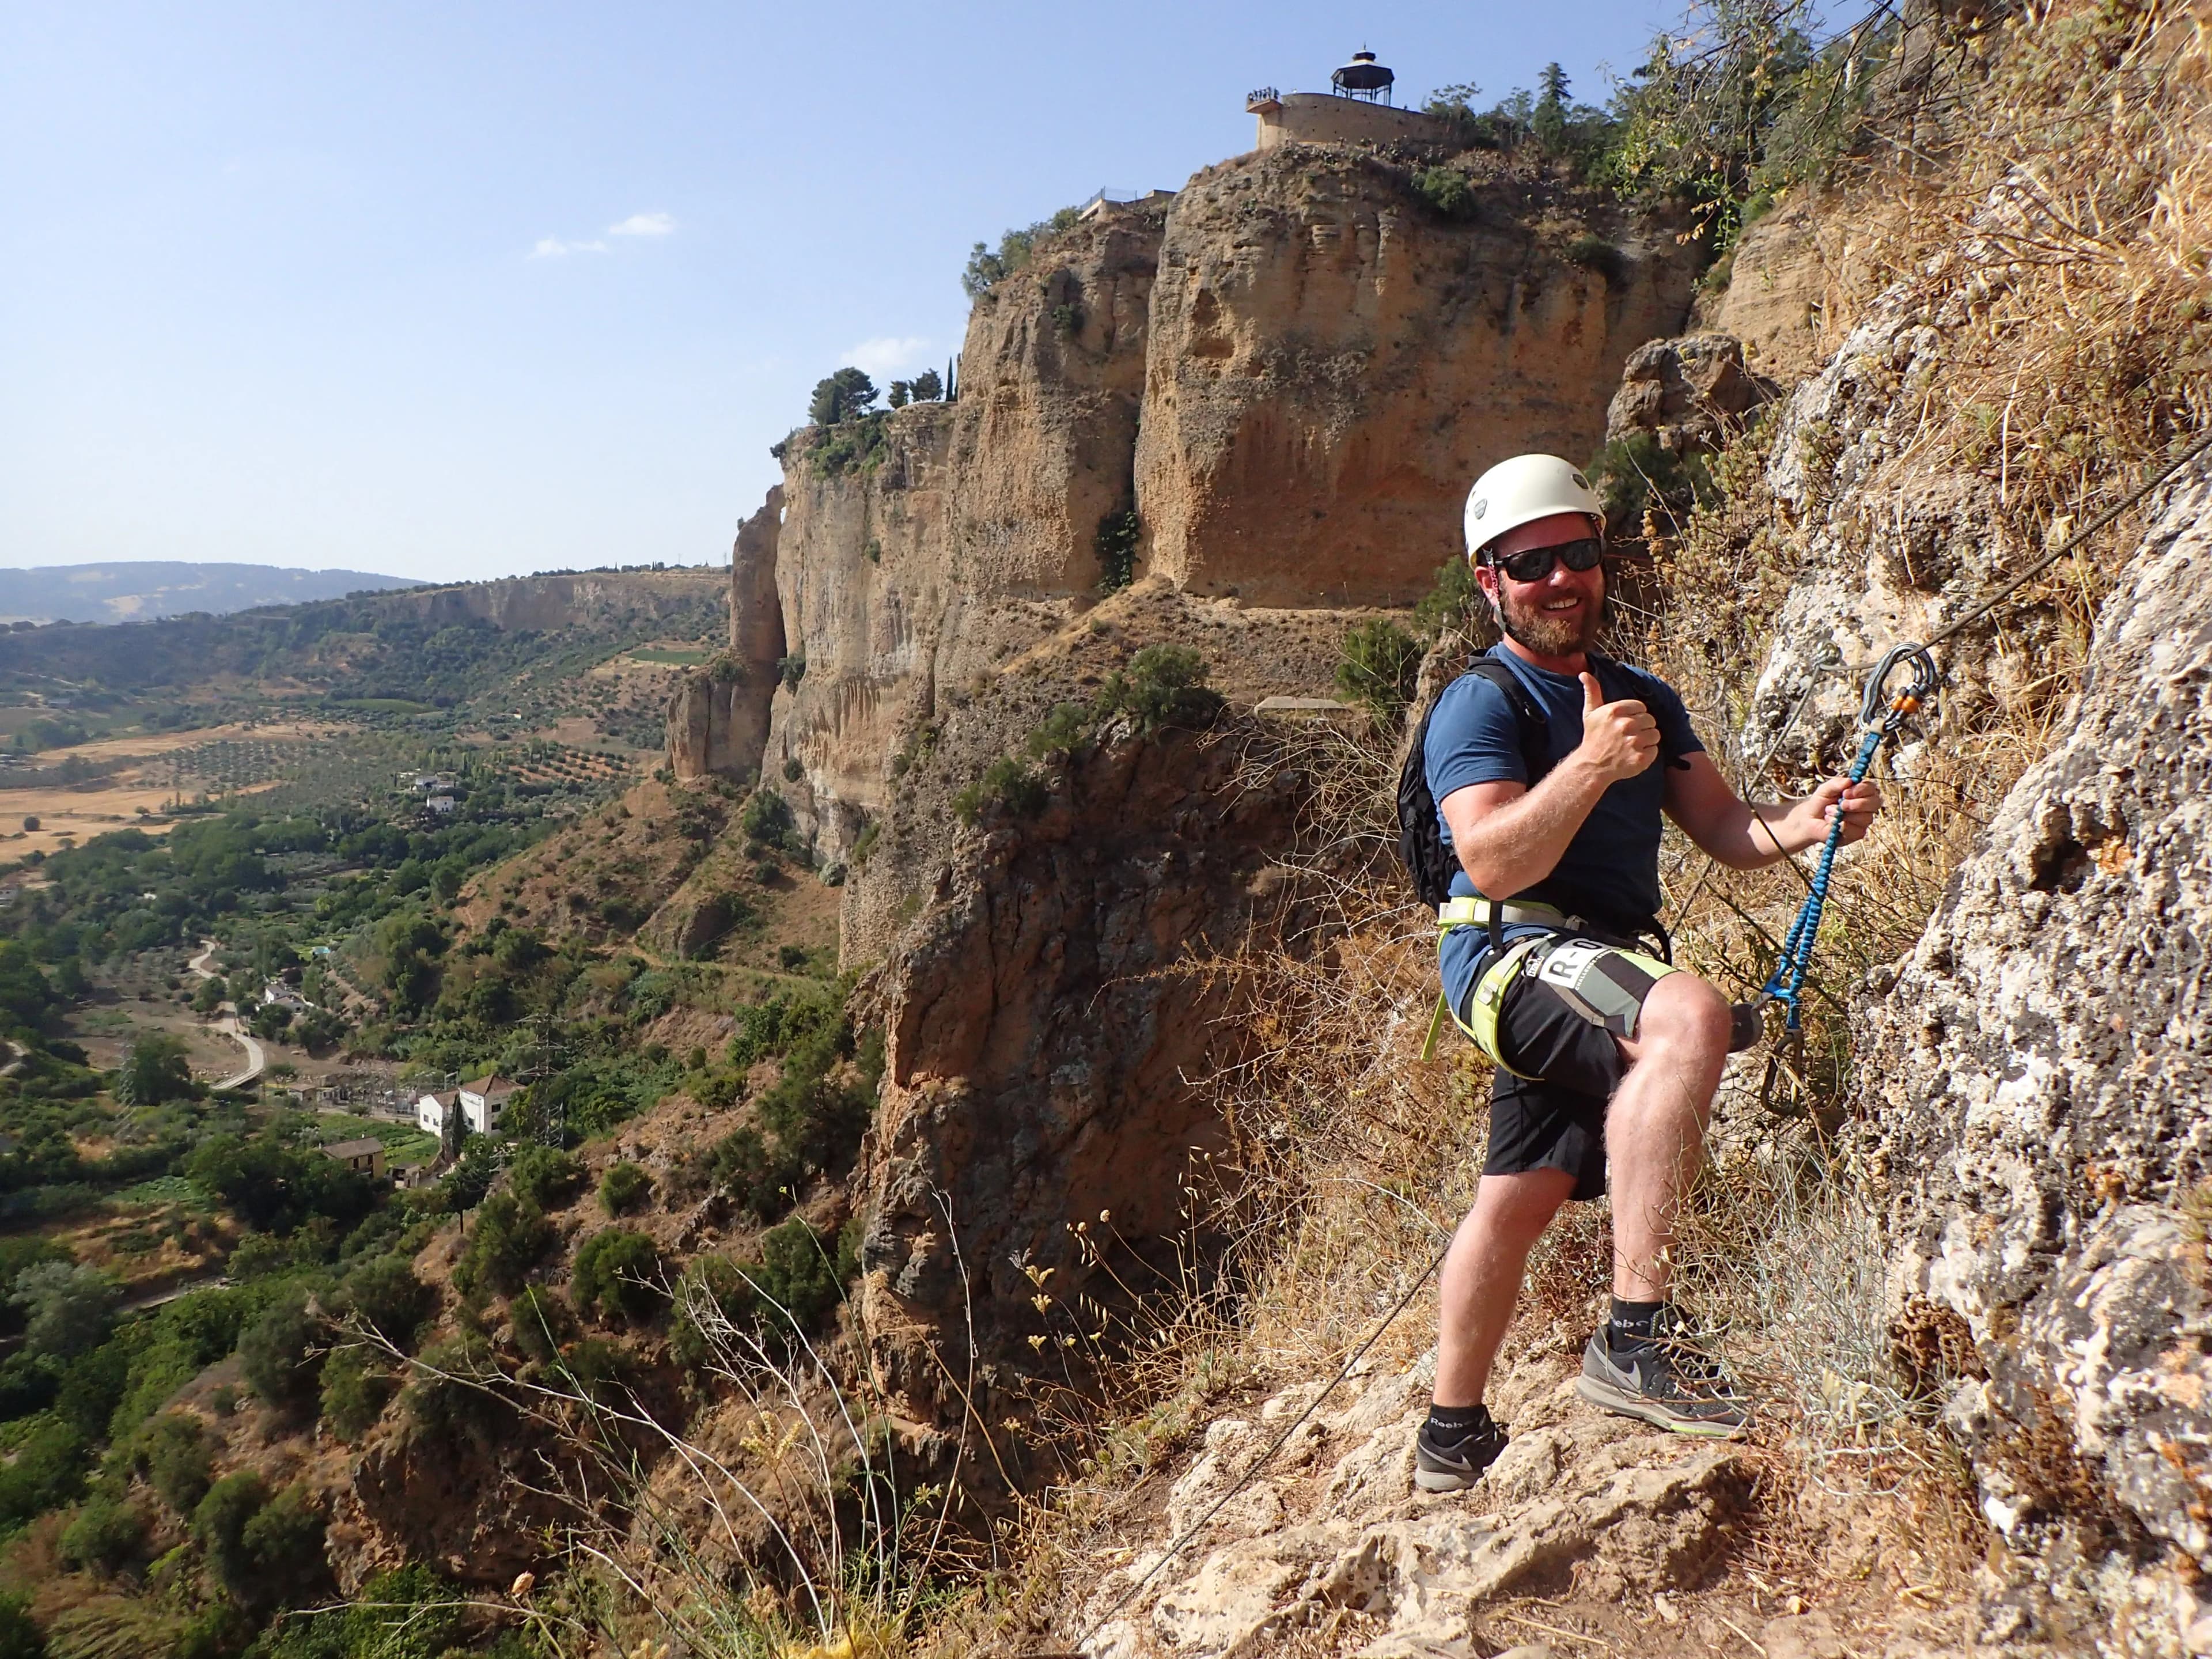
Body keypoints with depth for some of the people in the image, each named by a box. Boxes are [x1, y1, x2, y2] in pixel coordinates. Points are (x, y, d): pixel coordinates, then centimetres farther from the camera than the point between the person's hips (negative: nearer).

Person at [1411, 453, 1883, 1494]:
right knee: (1689, 1017, -35)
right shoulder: (1478, 704, -8)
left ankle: (1453, 1437, 30)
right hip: (1513, 954, -8)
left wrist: (1804, 823, -10)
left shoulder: (1645, 699, 17)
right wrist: (1592, 764, -32)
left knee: (1516, 1203, 15)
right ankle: (1634, 1338, -35)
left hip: (1600, 971, 8)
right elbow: (1493, 861, -21)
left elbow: (1724, 830, 10)